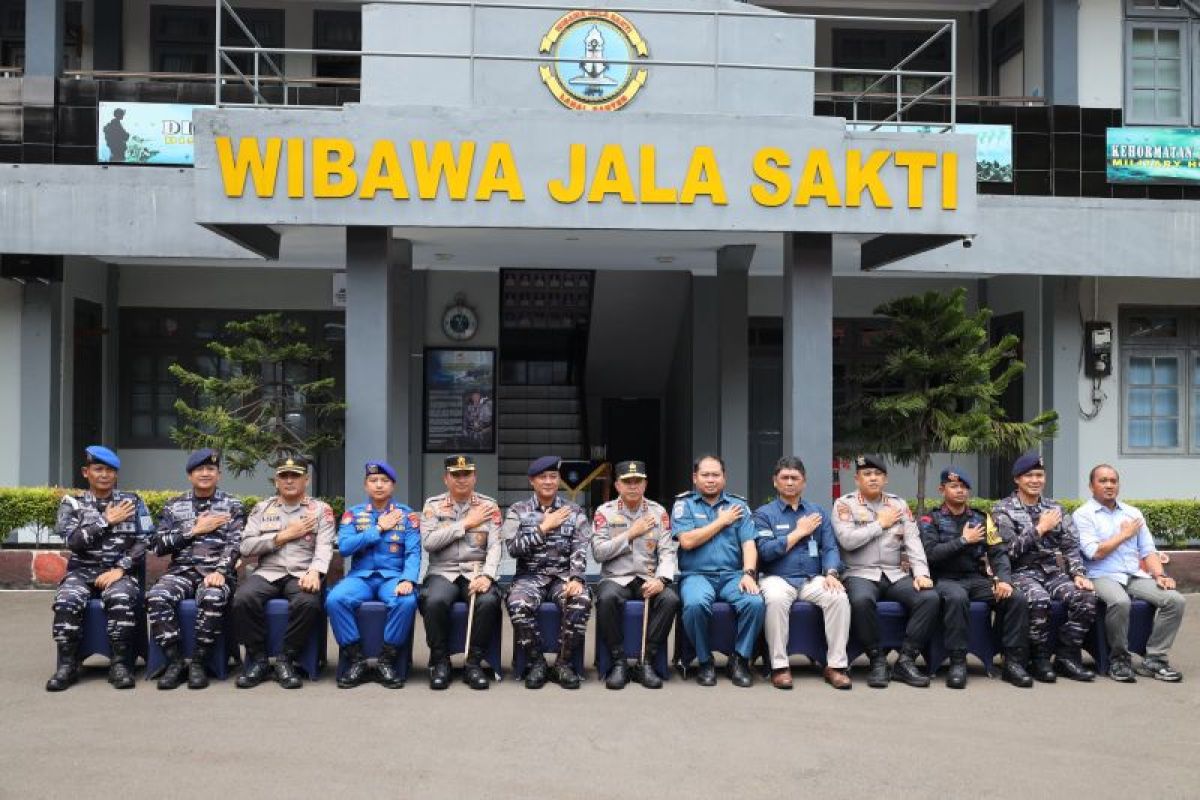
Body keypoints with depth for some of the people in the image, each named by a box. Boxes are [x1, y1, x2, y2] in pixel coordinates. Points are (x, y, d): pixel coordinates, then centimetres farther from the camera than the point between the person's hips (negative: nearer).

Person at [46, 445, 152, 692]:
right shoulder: (71, 503, 11)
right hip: (82, 571, 1)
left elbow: (143, 542, 0)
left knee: (121, 599, -34)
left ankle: (120, 664, -26)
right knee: (66, 601, -31)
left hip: (120, 571, -1)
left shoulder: (132, 502, 9)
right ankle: (67, 665, -18)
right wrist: (107, 521, -6)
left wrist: (120, 569, -13)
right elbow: (73, 541, -5)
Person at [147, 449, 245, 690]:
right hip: (181, 570, 2)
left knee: (213, 598, -36)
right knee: (157, 597, -30)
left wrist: (220, 572, -20)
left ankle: (198, 663, -22)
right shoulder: (173, 506, 16)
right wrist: (195, 530, -3)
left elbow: (234, 545, -3)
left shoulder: (233, 506, 10)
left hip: (217, 572, -2)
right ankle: (174, 661, -18)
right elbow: (158, 545, 5)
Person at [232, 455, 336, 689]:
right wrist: (283, 536, -3)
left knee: (308, 602, -35)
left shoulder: (321, 509, 11)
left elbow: (324, 547, -4)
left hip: (302, 574, -2)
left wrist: (315, 571, -24)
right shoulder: (262, 509, 17)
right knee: (243, 599, -30)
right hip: (268, 572, 2)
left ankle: (285, 661, -15)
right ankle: (258, 659, -11)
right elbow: (246, 547, 6)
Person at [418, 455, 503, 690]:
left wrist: (486, 576, -20)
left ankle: (474, 663, -13)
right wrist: (466, 523, -8)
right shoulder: (433, 505, 8)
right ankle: (440, 662, -11)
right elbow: (428, 542, -7)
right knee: (435, 601, -33)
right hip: (443, 572, 0)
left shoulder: (488, 506, 8)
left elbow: (495, 546, -2)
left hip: (477, 572, 0)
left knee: (489, 601, -31)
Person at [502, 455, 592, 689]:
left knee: (581, 602, -32)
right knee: (518, 606, -33)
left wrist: (576, 579, -18)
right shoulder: (517, 511, 8)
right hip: (530, 576, 0)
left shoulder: (574, 512, 10)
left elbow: (580, 551, -1)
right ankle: (536, 663, -10)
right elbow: (513, 548, -5)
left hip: (564, 576, 1)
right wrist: (544, 527, -8)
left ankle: (564, 664, -12)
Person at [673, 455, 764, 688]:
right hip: (697, 574, -2)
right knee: (695, 604, -35)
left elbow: (748, 544, 4)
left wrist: (748, 573, -14)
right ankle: (705, 661, -9)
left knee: (755, 602, -28)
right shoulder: (684, 504, 8)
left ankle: (739, 660, -6)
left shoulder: (738, 505, 15)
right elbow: (687, 541, -8)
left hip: (732, 574, 2)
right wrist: (721, 521, -1)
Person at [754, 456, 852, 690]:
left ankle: (835, 665, -18)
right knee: (775, 600, -36)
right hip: (778, 578, -3)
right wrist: (799, 532, -4)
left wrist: (831, 573, -12)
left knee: (839, 597, -27)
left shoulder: (818, 512, 18)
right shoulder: (764, 513, 8)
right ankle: (779, 666, -24)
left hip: (813, 579, 3)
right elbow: (765, 551, -6)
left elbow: (830, 547, 8)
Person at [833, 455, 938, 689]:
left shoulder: (899, 504, 15)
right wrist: (881, 523, -5)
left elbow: (913, 541, 7)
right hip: (861, 574, -4)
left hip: (895, 574, 4)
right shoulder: (845, 504, 3)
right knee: (861, 600, -37)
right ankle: (877, 660, -18)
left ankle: (905, 661, -14)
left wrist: (921, 573, -8)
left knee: (930, 598, -22)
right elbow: (847, 540, -13)